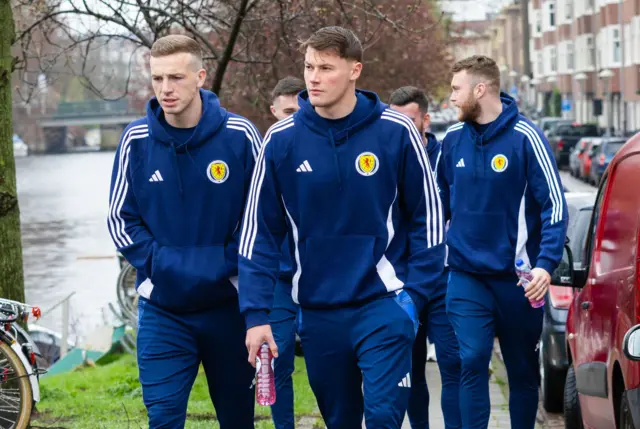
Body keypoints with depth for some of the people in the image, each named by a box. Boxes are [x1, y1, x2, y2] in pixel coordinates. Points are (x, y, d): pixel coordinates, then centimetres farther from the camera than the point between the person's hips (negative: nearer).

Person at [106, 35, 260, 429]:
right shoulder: (137, 140, -4)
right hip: (162, 308, 0)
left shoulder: (239, 135, -8)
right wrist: (155, 264, -9)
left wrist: (230, 265, -10)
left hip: (229, 303, 0)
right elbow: (121, 217, 3)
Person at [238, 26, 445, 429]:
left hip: (384, 304, -2)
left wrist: (415, 293, -5)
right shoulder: (282, 141, -3)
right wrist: (256, 313, -4)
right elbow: (260, 233, 1)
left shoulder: (396, 132, -7)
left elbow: (427, 215, 1)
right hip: (318, 311, 3)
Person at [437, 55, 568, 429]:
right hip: (466, 275, 2)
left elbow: (554, 205, -11)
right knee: (472, 362, -10)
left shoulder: (525, 137, -10)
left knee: (523, 370, 10)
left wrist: (546, 263, -21)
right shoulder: (453, 139, 3)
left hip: (518, 277, -2)